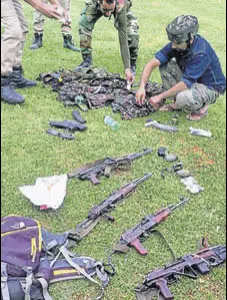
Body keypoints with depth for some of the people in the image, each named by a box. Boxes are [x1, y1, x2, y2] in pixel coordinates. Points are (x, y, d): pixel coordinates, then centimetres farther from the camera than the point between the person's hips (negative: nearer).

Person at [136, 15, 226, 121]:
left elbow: (185, 83, -33)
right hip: (190, 79, 7)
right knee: (164, 64, -11)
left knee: (183, 98, -37)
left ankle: (202, 106, -1)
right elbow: (152, 63, -15)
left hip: (210, 87, -7)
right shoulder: (176, 45, -14)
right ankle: (176, 103, 2)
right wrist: (141, 87, -27)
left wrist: (160, 97, -28)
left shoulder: (201, 53, -34)